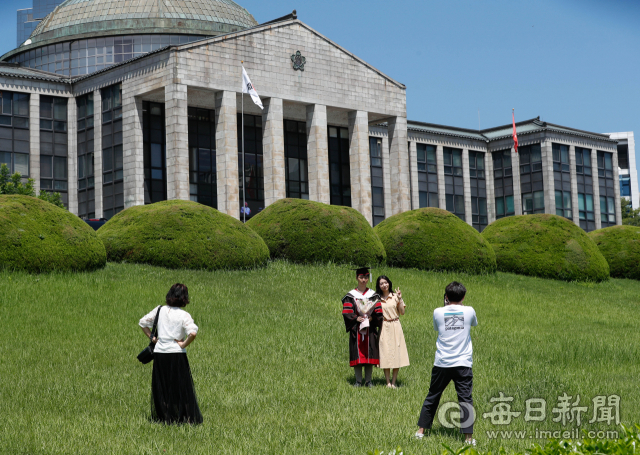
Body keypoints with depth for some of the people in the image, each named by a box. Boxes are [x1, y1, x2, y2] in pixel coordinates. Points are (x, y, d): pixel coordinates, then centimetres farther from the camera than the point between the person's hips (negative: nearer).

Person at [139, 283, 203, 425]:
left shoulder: (159, 310, 4)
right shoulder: (184, 315, -9)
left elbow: (142, 323, 13)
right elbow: (193, 332, -24)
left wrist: (152, 337, 14)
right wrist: (184, 344, -9)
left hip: (159, 353, 4)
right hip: (176, 354, -4)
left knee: (161, 386, 13)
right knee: (181, 387, 6)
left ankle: (162, 416, 19)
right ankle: (183, 417, 7)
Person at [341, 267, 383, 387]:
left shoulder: (373, 295, 9)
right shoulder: (351, 295, 6)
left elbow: (378, 312, 4)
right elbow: (346, 312, -1)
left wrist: (371, 318, -13)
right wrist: (356, 318, -16)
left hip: (370, 328, 1)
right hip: (356, 328, -1)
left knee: (369, 354, -1)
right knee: (357, 354, -2)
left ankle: (368, 380, 5)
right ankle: (358, 381, 3)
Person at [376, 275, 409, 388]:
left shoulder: (395, 296, 4)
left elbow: (402, 312, -3)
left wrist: (399, 299, -11)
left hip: (395, 327, 0)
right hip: (384, 328, 0)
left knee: (397, 354, -2)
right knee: (385, 354, -1)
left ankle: (394, 382, 6)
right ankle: (388, 382, 6)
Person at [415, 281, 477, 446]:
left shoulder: (438, 312, -2)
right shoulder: (469, 311, -2)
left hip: (442, 364, 1)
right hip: (463, 363, -1)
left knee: (432, 397, 14)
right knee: (466, 399, 2)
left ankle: (421, 430, 22)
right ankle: (468, 436, 0)